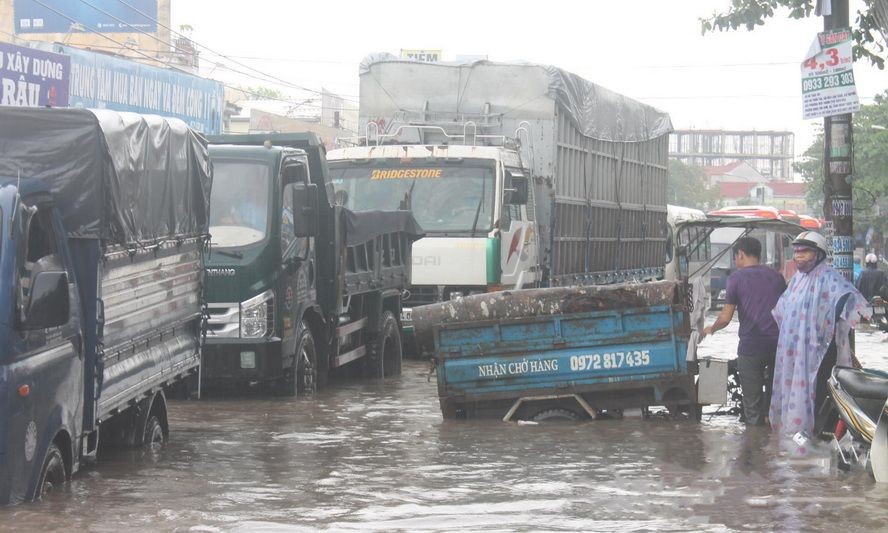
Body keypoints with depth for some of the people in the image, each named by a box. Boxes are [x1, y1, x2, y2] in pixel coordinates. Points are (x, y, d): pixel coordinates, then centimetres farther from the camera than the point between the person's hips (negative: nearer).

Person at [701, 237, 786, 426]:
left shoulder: (736, 278, -3)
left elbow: (725, 318, -6)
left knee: (752, 403, 4)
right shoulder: (776, 276, 10)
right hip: (778, 345, 4)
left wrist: (711, 329, 13)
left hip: (751, 346, -4)